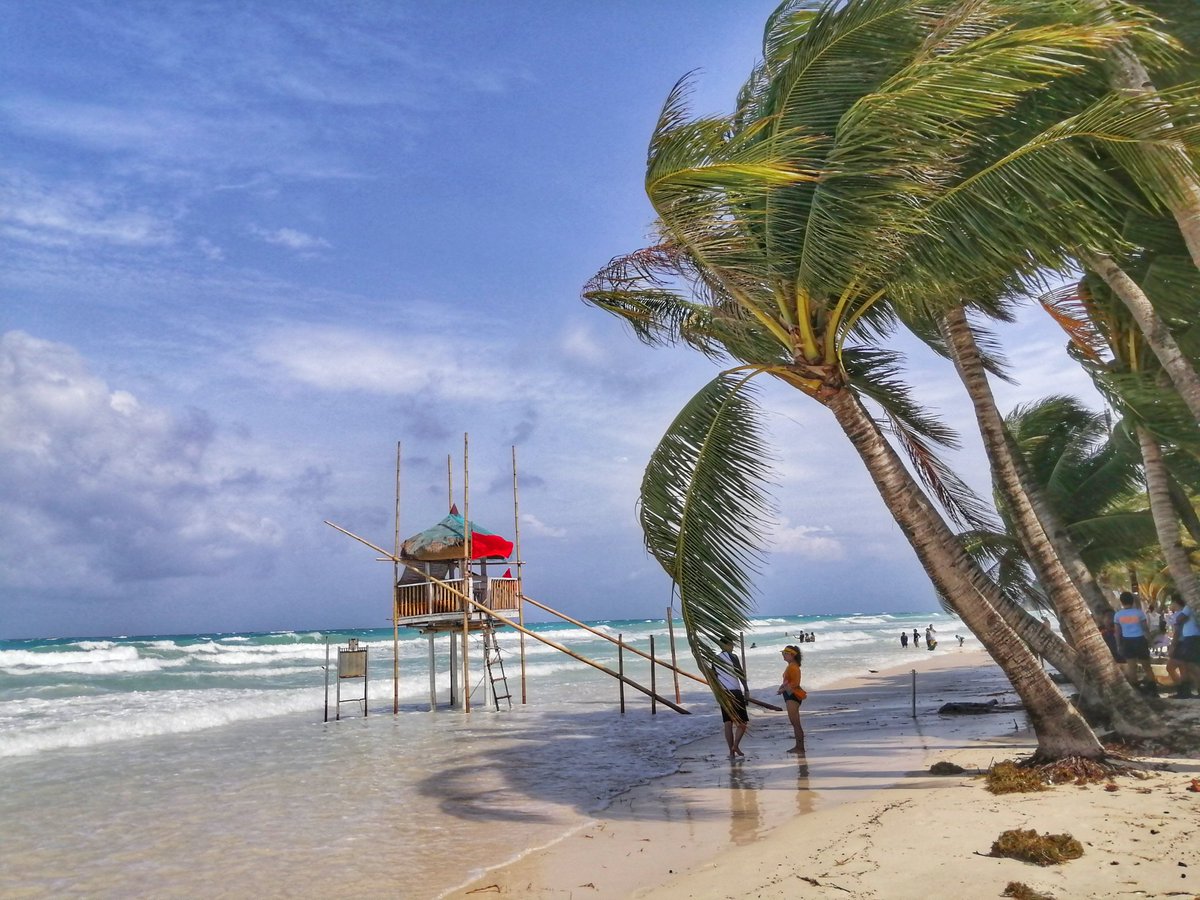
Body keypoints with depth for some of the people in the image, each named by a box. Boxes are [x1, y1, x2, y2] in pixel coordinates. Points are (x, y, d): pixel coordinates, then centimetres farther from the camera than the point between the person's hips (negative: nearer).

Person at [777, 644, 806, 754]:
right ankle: (798, 746, 20)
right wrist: (782, 686, 5)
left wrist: (783, 689, -19)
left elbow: (795, 683, -23)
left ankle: (800, 747, -5)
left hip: (792, 696, -11)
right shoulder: (790, 666, 15)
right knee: (795, 722, 14)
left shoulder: (793, 667, -17)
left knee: (795, 722, -8)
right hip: (790, 696, 11)